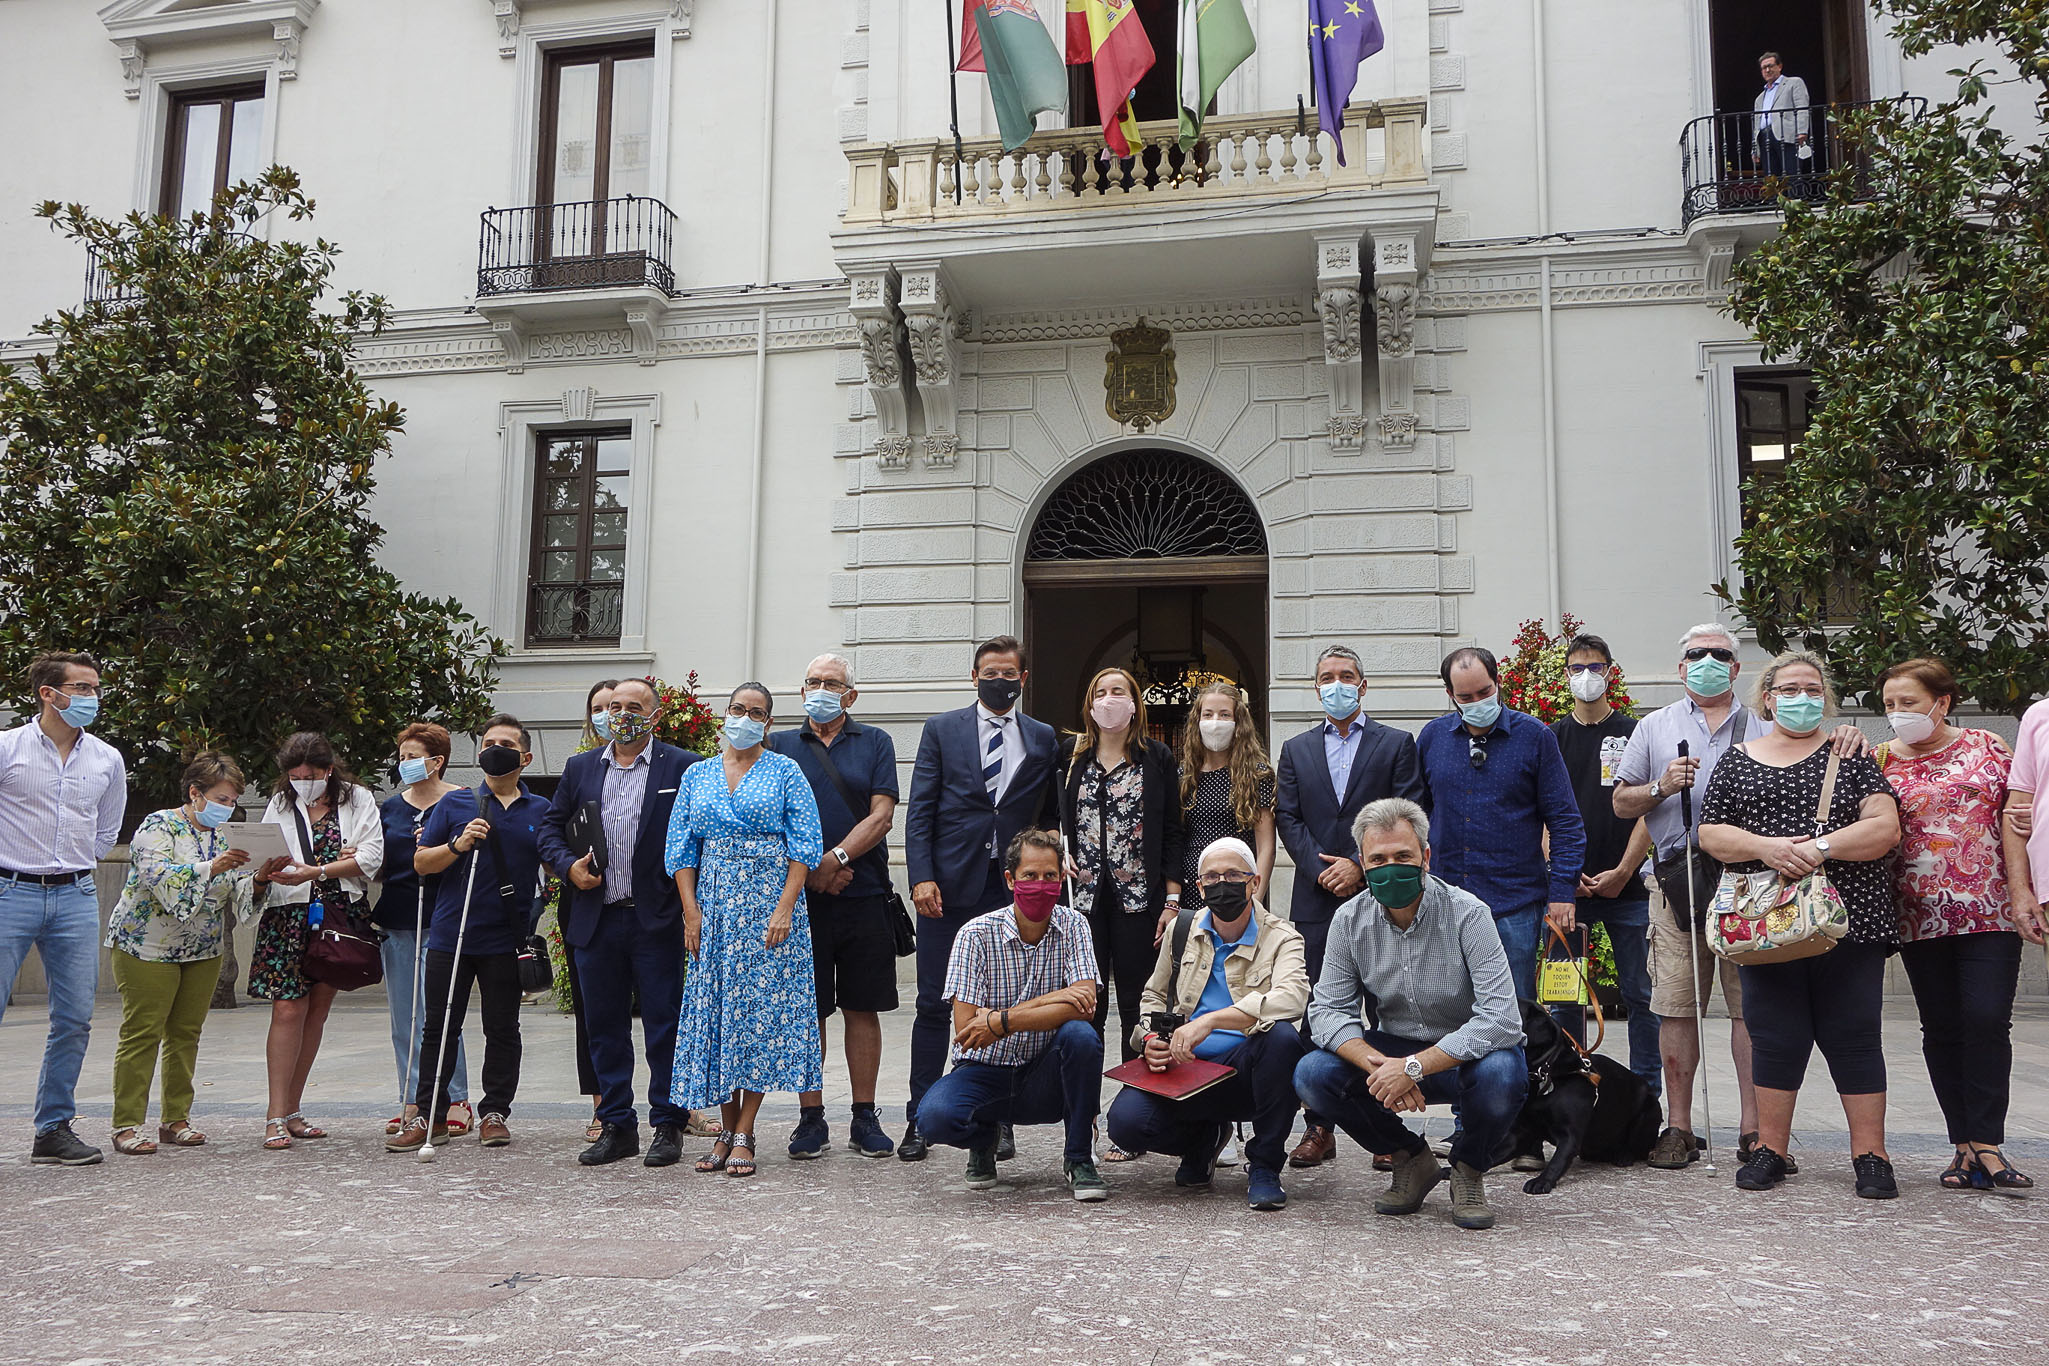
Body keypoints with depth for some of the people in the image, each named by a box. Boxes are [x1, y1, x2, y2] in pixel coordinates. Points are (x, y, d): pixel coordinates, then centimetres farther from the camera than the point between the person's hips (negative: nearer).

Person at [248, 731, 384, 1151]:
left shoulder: (358, 800, 4)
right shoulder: (280, 806, 8)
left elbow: (372, 856, -6)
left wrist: (315, 872, -16)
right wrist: (338, 863, -16)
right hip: (290, 915, -1)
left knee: (316, 1012, 7)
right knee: (288, 1010, -10)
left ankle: (291, 1111, 15)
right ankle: (277, 1115, -6)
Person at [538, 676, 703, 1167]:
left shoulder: (684, 768, -1)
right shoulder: (580, 768, 12)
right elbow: (550, 826, 16)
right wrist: (568, 865, -3)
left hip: (658, 922, -4)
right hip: (595, 920, 4)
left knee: (664, 1027, 1)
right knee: (604, 1027, 9)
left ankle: (667, 1126, 12)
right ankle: (616, 1127, 20)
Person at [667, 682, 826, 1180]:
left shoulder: (785, 772, 3)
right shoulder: (697, 777, 13)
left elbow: (805, 846, -2)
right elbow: (682, 849, 10)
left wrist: (785, 908, -13)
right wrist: (691, 911, -2)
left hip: (769, 897, -3)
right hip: (713, 901, 3)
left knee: (761, 1007, -6)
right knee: (714, 1006, 1)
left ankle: (744, 1135, -2)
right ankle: (726, 1129, 11)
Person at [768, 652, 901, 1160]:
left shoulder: (875, 743, 9)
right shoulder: (780, 746, 11)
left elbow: (881, 815, -1)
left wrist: (836, 859, -13)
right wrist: (808, 870, -9)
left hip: (863, 894, 0)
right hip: (799, 895, 0)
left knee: (862, 1007, 4)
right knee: (805, 1009, 3)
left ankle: (864, 1118, 12)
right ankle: (811, 1117, 13)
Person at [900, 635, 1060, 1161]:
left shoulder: (1043, 739, 11)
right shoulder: (942, 730, 7)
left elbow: (1050, 815, 15)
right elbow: (919, 810, 2)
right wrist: (921, 876, -9)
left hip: (1013, 890, 1)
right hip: (949, 885, -1)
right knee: (934, 1004, 2)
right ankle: (920, 1120, 11)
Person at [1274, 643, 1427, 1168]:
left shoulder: (1396, 744, 7)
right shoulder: (1296, 750, 15)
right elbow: (1288, 819, 8)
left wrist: (1361, 867, -11)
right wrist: (1321, 868, -7)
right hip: (1316, 899, 2)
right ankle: (1318, 1129, 8)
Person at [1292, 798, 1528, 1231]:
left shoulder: (1467, 914, -20)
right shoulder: (1350, 919, -7)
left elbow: (1501, 1019, -28)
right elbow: (1328, 1009, -8)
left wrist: (1413, 1066, -34)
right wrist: (1378, 1064, -28)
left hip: (1465, 1054, -3)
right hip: (1392, 1051, 3)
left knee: (1499, 1074, -37)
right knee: (1312, 1074, -21)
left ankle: (1469, 1168, -1)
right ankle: (1412, 1161, 5)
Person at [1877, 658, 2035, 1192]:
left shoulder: (1986, 747, 6)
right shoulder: (1880, 759, 7)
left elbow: (2013, 820, 2)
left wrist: (2021, 892, -5)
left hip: (1989, 909, -1)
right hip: (1921, 916, 2)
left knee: (1987, 1022, -10)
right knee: (1943, 1029, 5)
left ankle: (1986, 1147, -6)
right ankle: (1967, 1146, 12)